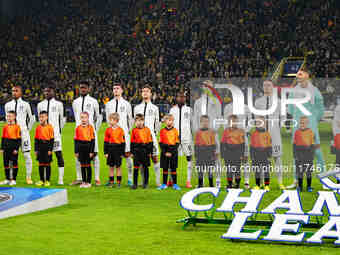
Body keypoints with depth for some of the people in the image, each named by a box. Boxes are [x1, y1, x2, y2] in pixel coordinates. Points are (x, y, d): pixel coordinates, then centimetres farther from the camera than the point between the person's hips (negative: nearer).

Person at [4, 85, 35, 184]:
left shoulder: (25, 104, 2)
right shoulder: (8, 105, 9)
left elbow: (31, 118, 10)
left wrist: (27, 129, 9)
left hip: (23, 133, -2)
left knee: (27, 154, -3)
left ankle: (28, 177, 3)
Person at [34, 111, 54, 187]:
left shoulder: (50, 127, -5)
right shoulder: (38, 127, 6)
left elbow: (52, 139, -5)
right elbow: (36, 139, 10)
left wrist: (50, 150, -10)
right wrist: (36, 149, 7)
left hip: (47, 147, -4)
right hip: (40, 147, 4)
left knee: (47, 164, 2)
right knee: (41, 164, 7)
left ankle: (47, 180, 8)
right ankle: (41, 180, 15)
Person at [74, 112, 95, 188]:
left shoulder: (90, 127, -3)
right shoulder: (78, 128, 5)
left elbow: (93, 140, -4)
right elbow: (76, 140, 8)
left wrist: (92, 151, -8)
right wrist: (76, 151, 4)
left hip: (88, 147, -3)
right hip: (80, 148, 3)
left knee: (88, 165, 2)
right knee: (82, 165, 8)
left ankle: (88, 182, 8)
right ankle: (83, 181, 15)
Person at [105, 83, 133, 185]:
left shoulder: (126, 104, 5)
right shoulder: (108, 104, 11)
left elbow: (130, 119, 11)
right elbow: (107, 119, 17)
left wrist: (128, 130, 10)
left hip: (123, 133, -2)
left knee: (127, 154, -5)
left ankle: (130, 179, 0)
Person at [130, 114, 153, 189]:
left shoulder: (147, 130, 0)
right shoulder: (134, 130, 2)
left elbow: (150, 141, 3)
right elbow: (132, 142, 7)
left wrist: (150, 152, 0)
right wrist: (132, 152, 4)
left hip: (145, 151, 0)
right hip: (137, 150, 0)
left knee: (145, 167, 8)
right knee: (136, 167, -2)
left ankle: (145, 183, 18)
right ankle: (135, 183, 2)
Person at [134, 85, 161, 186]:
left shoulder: (154, 108, 11)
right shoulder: (137, 107, 16)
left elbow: (157, 123, 14)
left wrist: (155, 132, 8)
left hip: (151, 135, -2)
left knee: (155, 157, -6)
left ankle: (158, 181, -4)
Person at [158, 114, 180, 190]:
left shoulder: (175, 131, 2)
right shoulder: (162, 131, 4)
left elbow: (177, 143, 0)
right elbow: (161, 143, 2)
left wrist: (171, 152, -9)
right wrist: (165, 152, -8)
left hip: (173, 152, -1)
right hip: (165, 152, 1)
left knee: (173, 168, 2)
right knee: (165, 168, 4)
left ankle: (175, 184, 7)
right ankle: (164, 184, 10)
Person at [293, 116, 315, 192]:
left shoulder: (310, 132, 1)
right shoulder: (297, 132, 4)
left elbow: (312, 144, 3)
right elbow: (294, 144, 7)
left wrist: (312, 155, 0)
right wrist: (294, 155, 1)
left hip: (308, 153, -1)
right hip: (299, 155, 1)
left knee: (308, 171, 3)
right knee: (299, 171, 4)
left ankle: (309, 186, 10)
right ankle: (300, 186, 13)